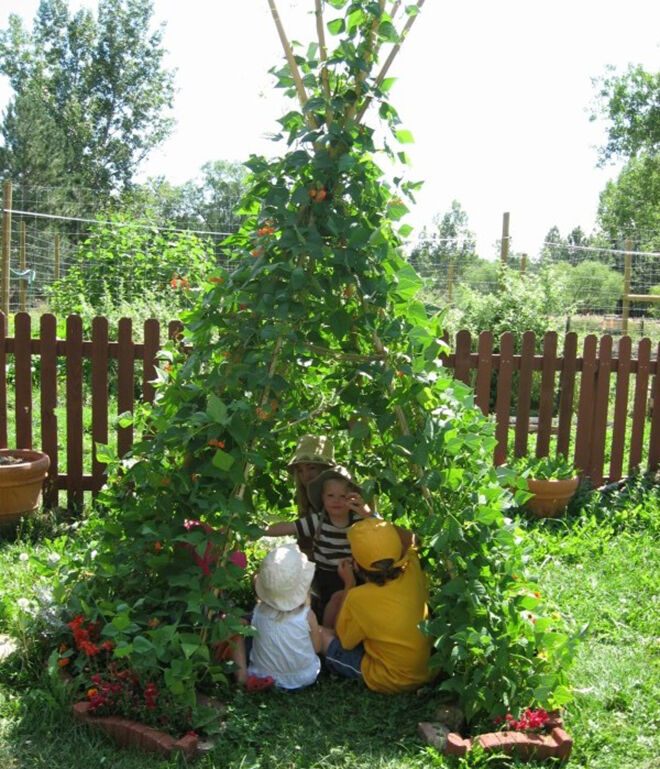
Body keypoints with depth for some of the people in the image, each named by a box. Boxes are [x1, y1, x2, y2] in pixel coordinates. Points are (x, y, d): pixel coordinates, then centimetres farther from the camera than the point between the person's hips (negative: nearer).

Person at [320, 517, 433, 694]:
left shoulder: (359, 598, -27)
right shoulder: (413, 572, -15)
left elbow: (344, 640, -6)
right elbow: (408, 539, 9)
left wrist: (349, 585, -5)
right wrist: (374, 519, 5)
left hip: (391, 682, -5)